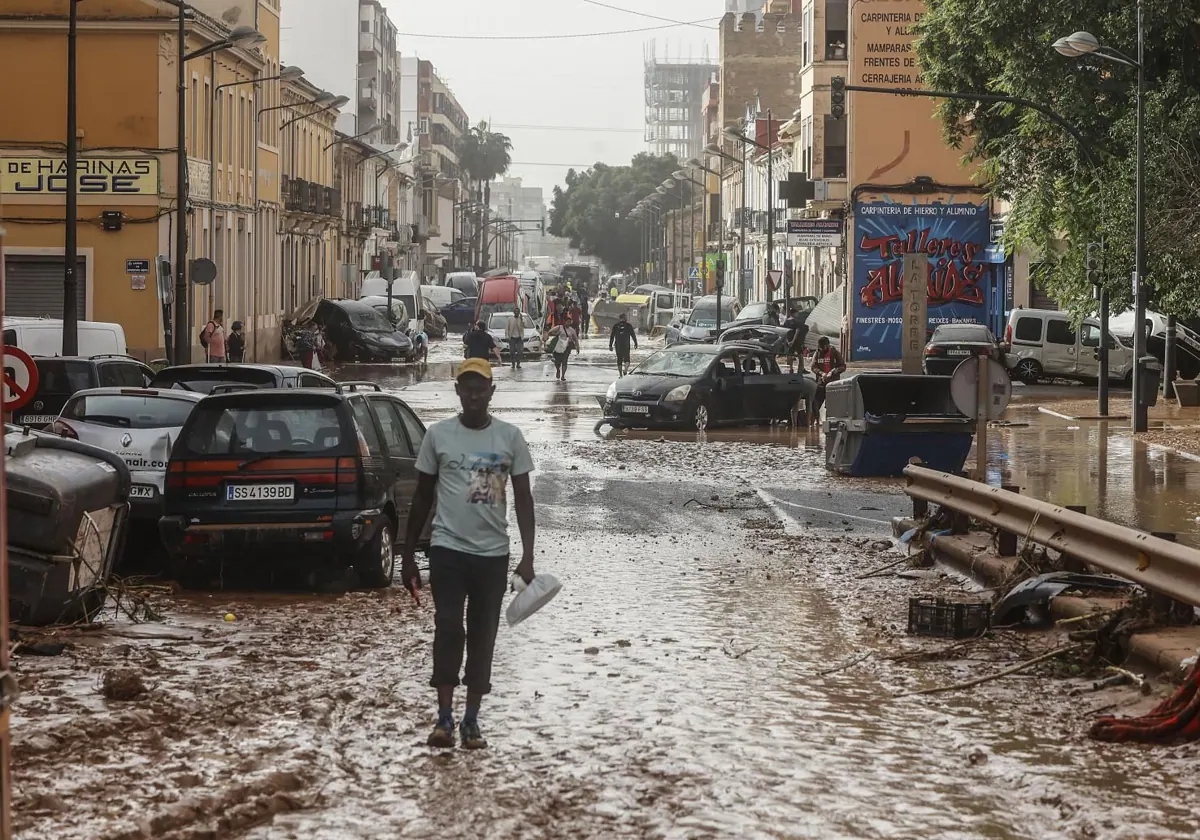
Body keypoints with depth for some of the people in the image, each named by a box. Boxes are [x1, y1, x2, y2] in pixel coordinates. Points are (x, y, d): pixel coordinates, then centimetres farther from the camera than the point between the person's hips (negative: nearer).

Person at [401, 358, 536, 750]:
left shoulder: (510, 437, 2)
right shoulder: (438, 435, 1)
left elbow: (523, 498, 4)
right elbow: (422, 497, 7)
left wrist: (527, 556, -5)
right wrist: (407, 556, 6)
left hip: (493, 554, 1)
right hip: (448, 549, -1)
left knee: (483, 637, 5)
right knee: (448, 630, -11)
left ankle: (471, 721, 12)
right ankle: (444, 718, -6)